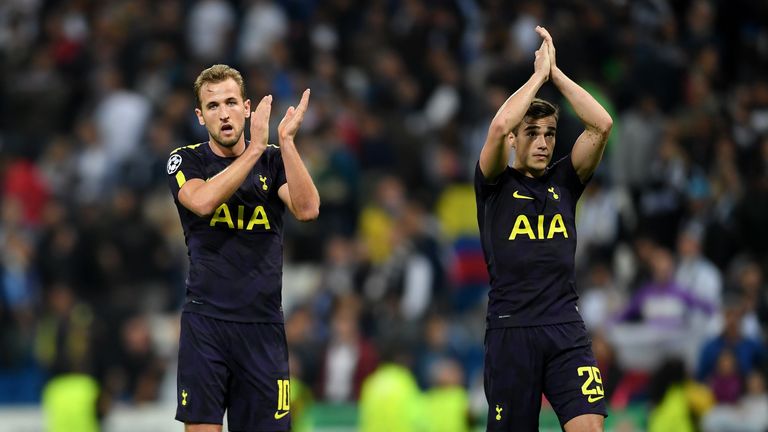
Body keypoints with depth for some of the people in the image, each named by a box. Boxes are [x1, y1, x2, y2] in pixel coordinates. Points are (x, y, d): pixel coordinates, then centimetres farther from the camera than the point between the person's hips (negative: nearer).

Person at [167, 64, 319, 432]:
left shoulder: (275, 160, 8)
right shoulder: (186, 161, 3)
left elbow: (307, 209, -11)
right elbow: (203, 201, -19)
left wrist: (286, 141, -19)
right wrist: (255, 147, -20)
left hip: (263, 323, 2)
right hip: (205, 320, -2)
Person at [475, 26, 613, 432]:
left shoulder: (563, 182, 13)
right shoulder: (495, 184, 4)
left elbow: (602, 125, 1)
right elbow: (499, 127, -15)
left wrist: (556, 73, 2)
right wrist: (539, 73, -5)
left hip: (566, 329, 2)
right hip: (511, 331, -2)